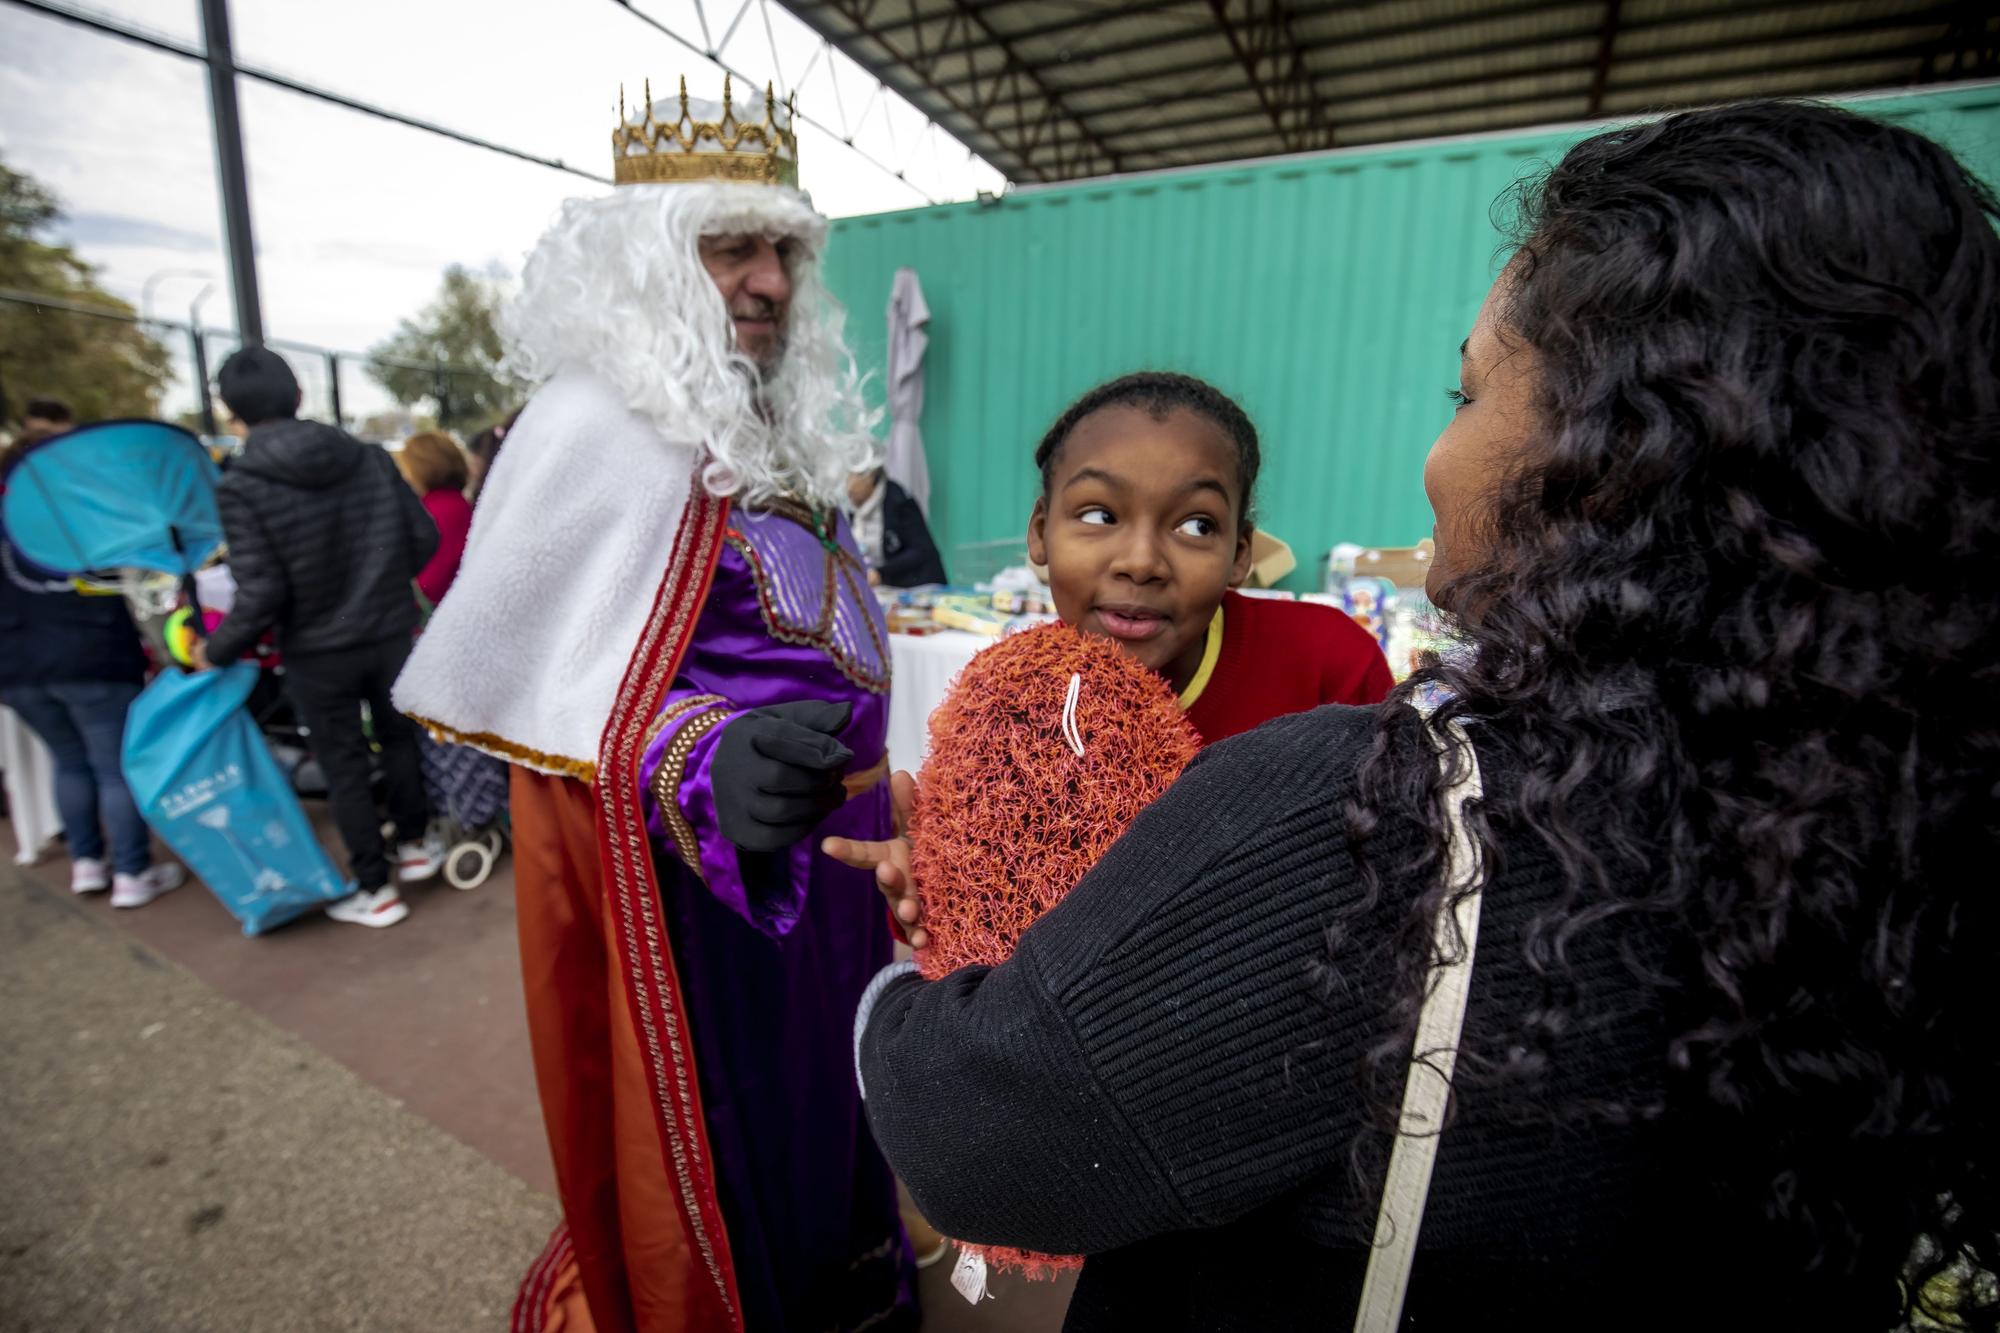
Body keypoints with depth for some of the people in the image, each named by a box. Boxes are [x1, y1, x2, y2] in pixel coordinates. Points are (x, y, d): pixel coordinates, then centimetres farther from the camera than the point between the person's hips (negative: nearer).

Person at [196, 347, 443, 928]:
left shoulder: (240, 488, -16)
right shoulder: (371, 459, -6)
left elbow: (261, 593, -17)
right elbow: (423, 537, -1)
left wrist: (217, 651, 0)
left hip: (318, 652, -3)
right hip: (391, 633, 3)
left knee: (344, 765, 9)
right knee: (398, 737, 22)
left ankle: (375, 889, 20)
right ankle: (414, 846, 36)